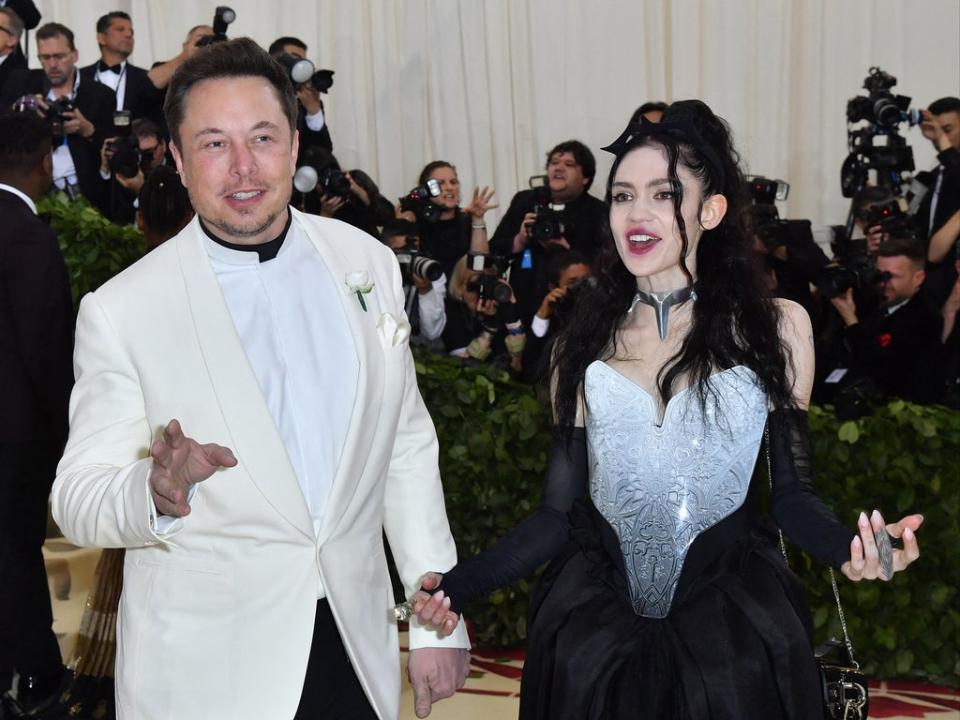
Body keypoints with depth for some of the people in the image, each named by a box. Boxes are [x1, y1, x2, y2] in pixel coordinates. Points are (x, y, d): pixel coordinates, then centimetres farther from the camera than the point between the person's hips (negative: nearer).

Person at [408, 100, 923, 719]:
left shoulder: (774, 329, -4)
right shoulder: (586, 344, 1)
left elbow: (793, 496, -2)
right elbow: (560, 512, 1)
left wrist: (849, 548, -23)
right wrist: (460, 585, -13)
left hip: (732, 623, -1)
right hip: (595, 625, 2)